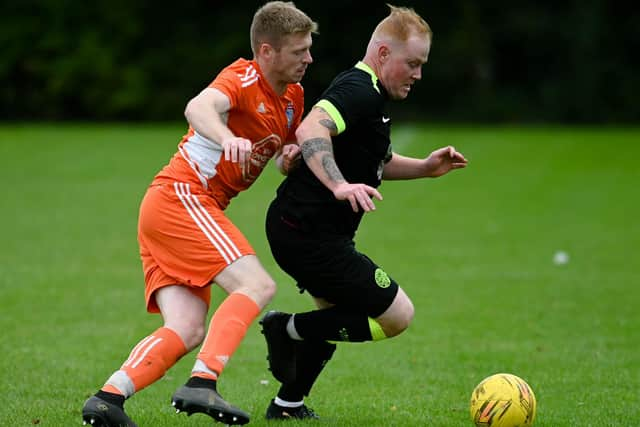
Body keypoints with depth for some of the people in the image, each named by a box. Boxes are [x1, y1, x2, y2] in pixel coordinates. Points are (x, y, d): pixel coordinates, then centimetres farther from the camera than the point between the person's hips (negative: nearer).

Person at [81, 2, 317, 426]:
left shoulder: (293, 97, 17)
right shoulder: (244, 78, -9)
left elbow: (288, 161, 30)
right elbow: (198, 107, -31)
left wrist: (292, 158, 5)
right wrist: (227, 138, -52)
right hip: (180, 196, -9)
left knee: (188, 331, -5)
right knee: (257, 284, -22)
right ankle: (201, 385, -33)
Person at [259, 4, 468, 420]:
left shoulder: (367, 93, 16)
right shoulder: (360, 91, -18)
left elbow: (376, 163, 31)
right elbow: (310, 132, -36)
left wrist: (425, 167, 17)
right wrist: (340, 186, -47)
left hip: (297, 228, 11)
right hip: (310, 234, -11)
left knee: (338, 313, 30)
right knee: (398, 314, -9)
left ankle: (288, 404, 37)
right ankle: (291, 329, -2)